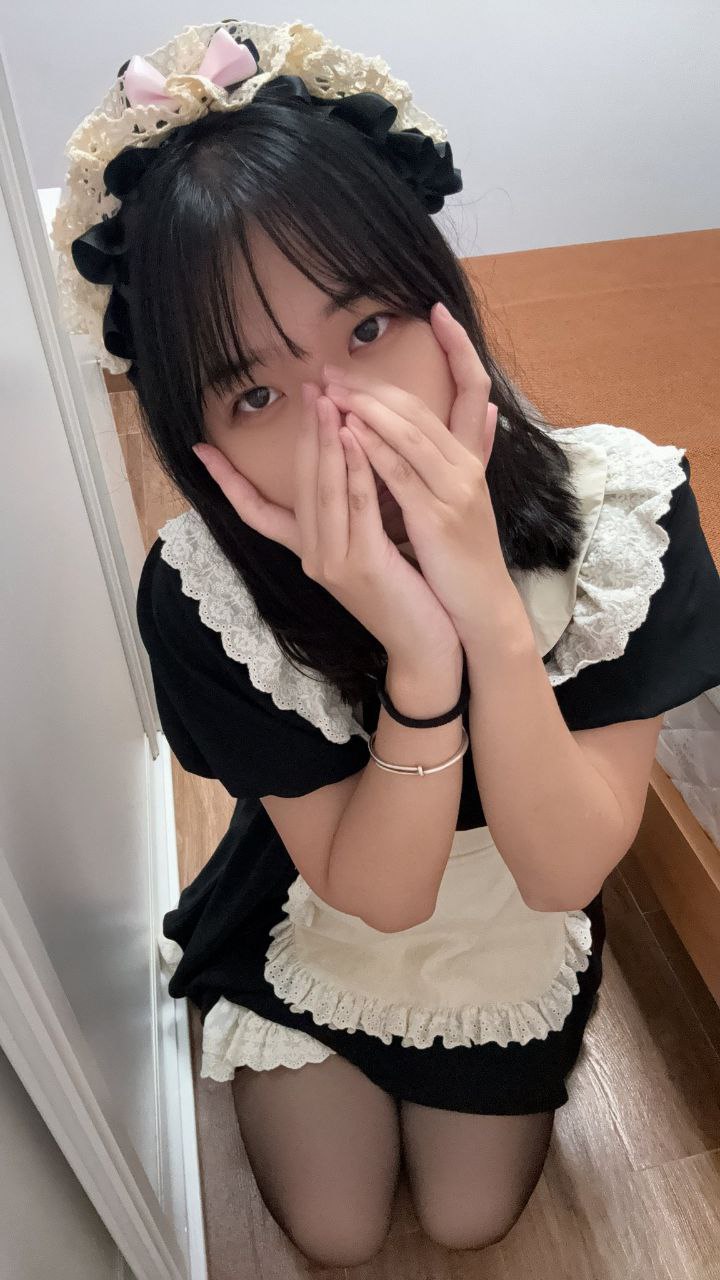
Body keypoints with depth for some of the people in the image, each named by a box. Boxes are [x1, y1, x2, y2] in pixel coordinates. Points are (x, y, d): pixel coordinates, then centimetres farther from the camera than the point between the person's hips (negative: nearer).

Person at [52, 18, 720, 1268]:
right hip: (316, 930, 0)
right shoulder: (200, 595, -34)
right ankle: (283, 1072, 49)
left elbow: (563, 871, -30)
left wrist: (492, 616, -47)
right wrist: (418, 660, -47)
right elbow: (376, 892, -28)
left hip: (513, 939, 2)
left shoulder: (620, 509, -32)